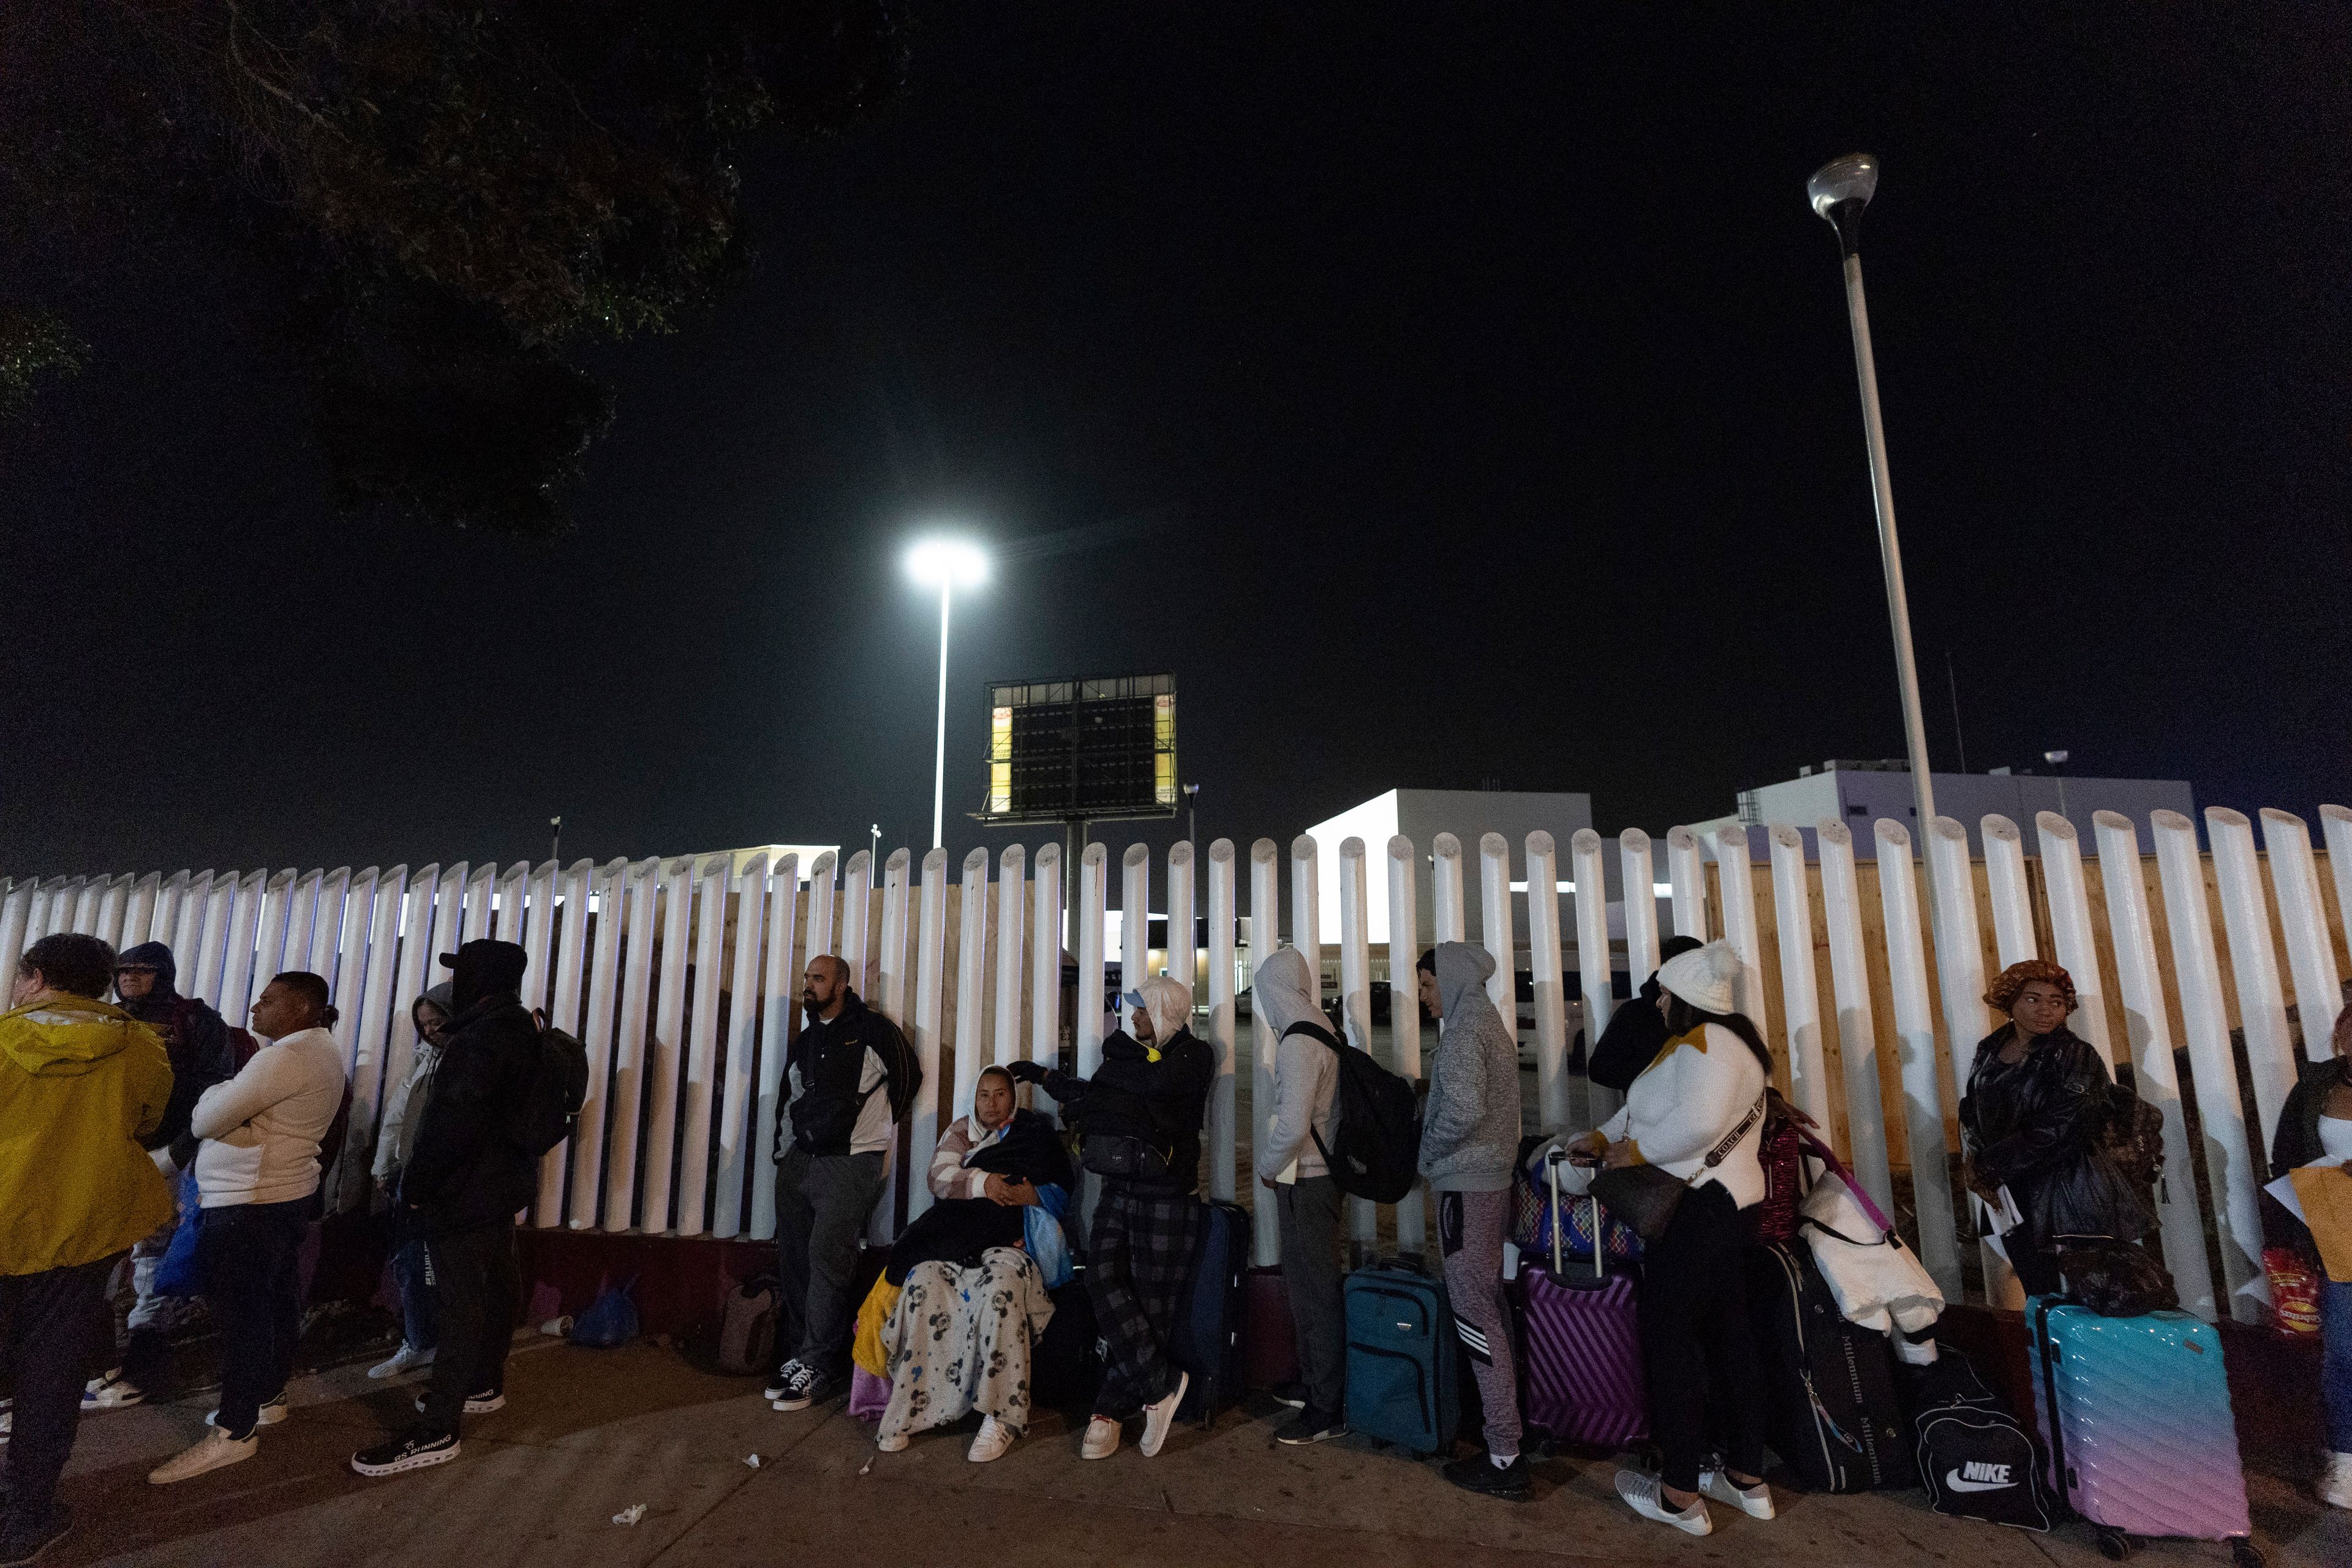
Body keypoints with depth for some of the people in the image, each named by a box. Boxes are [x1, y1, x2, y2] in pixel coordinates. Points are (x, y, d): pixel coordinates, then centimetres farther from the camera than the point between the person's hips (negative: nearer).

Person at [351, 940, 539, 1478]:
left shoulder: (482, 1038, -22)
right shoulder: (516, 1030, 10)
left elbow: (452, 1122, -24)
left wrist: (419, 1185, -15)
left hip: (463, 1193, -11)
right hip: (501, 1184, 11)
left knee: (460, 1305, -6)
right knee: (494, 1288, 20)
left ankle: (436, 1432, -1)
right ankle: (485, 1386, 35)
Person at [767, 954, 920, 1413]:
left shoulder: (872, 1030, -4)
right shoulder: (803, 1042, 16)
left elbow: (908, 1076, 4)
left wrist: (876, 1127, 10)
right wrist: (785, 1143, 16)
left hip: (851, 1163, -6)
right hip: (798, 1161, 7)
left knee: (827, 1255, -11)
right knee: (793, 1257, 7)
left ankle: (820, 1366, -3)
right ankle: (797, 1355, 18)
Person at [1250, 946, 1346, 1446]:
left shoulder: (1298, 1041, -20)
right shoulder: (1319, 1030, 9)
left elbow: (1292, 1126, -26)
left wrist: (1267, 1166, -9)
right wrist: (1272, 1160, 17)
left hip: (1304, 1180, -9)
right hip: (1318, 1174, 9)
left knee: (1314, 1291, 0)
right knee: (1309, 1285, 19)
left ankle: (1327, 1410, 11)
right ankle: (1314, 1384, 33)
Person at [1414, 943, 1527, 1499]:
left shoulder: (1462, 1032, -16)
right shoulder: (1493, 1026, 12)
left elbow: (1464, 1108, -27)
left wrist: (1430, 1148, -11)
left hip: (1465, 1186, -9)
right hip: (1495, 1180, 10)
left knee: (1474, 1312, -4)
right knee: (1492, 1303, 18)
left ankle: (1504, 1458, 3)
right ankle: (1509, 1428, 30)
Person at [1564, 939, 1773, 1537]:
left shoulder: (1704, 1042, -18)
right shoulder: (1726, 1041, 17)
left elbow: (1697, 1122, -32)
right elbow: (1646, 1107, 15)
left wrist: (1634, 1151, -19)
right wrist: (1602, 1137, 6)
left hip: (1697, 1211, -11)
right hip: (1732, 1203, 11)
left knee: (1670, 1338, -2)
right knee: (1728, 1336, 17)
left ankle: (1680, 1496, 7)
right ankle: (1747, 1479, 29)